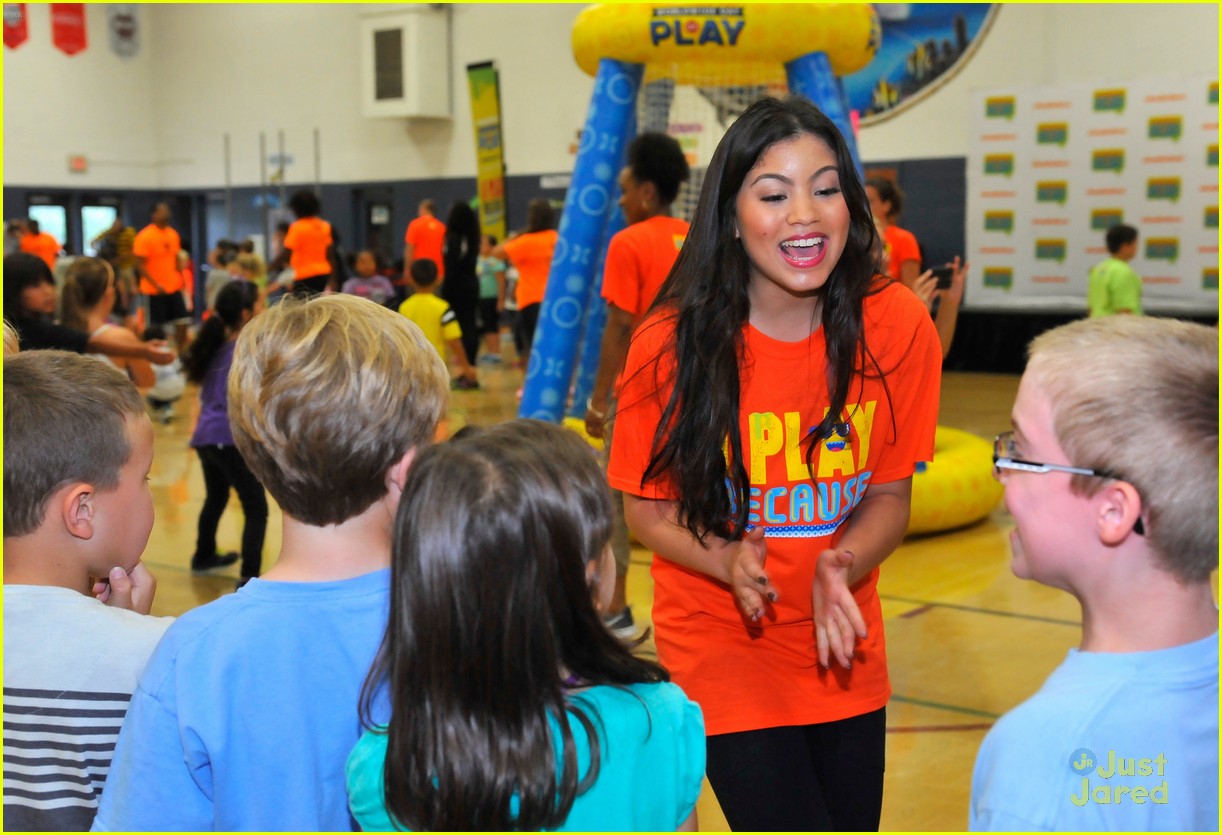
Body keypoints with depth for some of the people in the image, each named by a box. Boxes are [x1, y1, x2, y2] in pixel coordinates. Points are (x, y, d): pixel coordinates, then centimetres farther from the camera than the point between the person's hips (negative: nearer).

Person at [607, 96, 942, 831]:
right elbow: (648, 509, -7)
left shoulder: (896, 328, -13)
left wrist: (841, 567, -22)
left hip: (845, 654, 3)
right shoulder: (672, 347, -17)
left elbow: (889, 495, -2)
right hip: (722, 653, -3)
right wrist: (728, 563, -25)